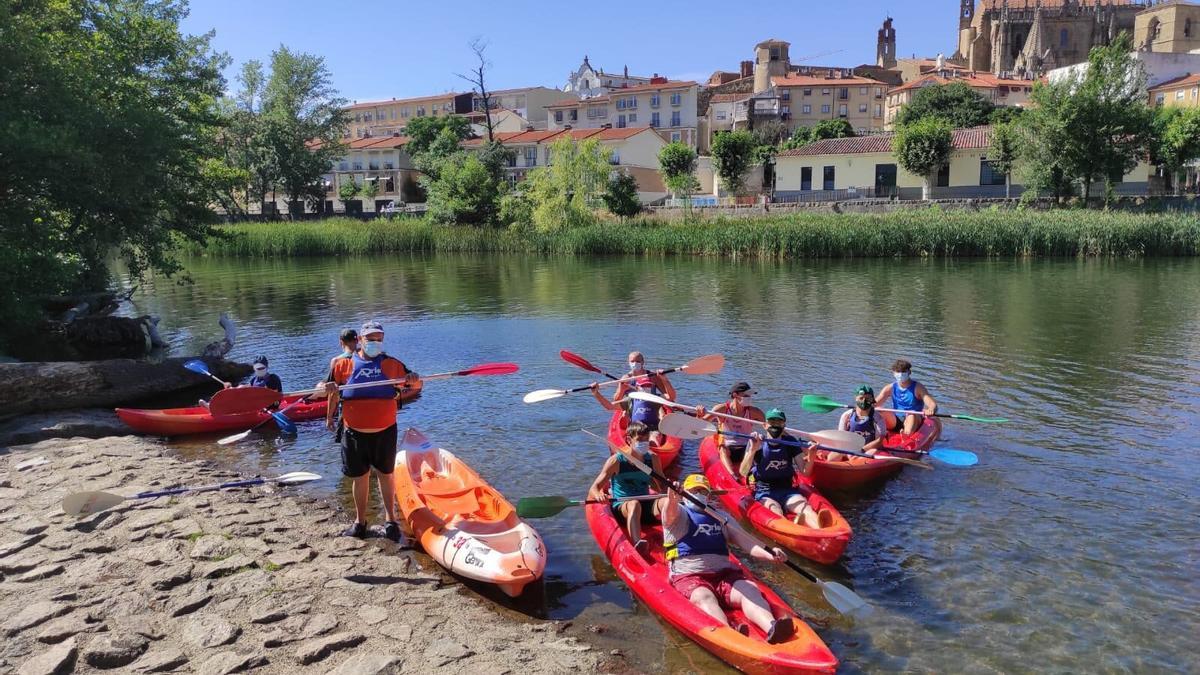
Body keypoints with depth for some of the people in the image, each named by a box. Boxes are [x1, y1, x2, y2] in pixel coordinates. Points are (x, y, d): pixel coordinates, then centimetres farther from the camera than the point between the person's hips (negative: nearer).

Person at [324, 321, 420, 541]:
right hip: (354, 433, 0)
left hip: (385, 431, 0)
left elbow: (415, 383, 7)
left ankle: (391, 520, 20)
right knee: (360, 477, 12)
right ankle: (360, 521, 27)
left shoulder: (392, 364, 1)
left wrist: (413, 379, -17)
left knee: (385, 475, 11)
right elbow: (331, 390, 9)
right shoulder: (344, 364, 0)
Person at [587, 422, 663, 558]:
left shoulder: (652, 458, 8)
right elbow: (593, 489, -6)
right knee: (634, 503, -39)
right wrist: (598, 495, -30)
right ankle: (637, 544, -64)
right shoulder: (616, 460, -3)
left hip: (646, 507, 3)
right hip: (621, 507, -3)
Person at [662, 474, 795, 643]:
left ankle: (771, 628, -52)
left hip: (725, 573, 4)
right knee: (704, 597, -34)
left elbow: (744, 540, 9)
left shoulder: (722, 517, 25)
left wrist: (768, 554, -12)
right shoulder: (680, 513, 12)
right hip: (689, 576, -4)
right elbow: (670, 515, -15)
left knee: (750, 590, -25)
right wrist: (672, 500, -41)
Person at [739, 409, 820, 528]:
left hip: (788, 491, 3)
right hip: (764, 493, -2)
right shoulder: (756, 443, -1)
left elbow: (805, 472, 4)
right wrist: (753, 450, -28)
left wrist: (810, 458, -17)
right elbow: (743, 473, -13)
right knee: (776, 511, -36)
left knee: (807, 509, -30)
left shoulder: (791, 442, 8)